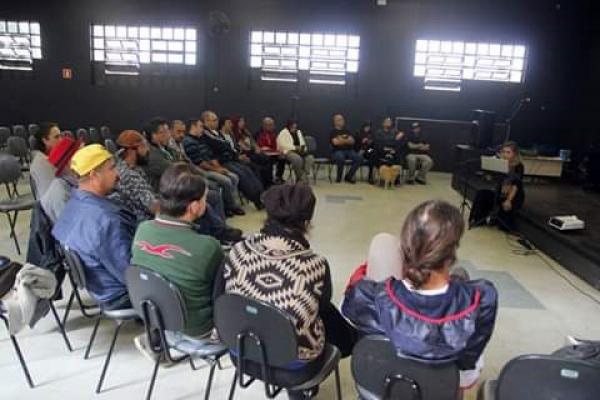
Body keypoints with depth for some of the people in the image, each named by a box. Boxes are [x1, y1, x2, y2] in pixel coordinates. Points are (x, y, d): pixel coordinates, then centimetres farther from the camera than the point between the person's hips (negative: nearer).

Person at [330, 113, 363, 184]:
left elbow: (352, 141, 7)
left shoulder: (347, 131, 20)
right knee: (341, 158, -39)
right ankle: (339, 178, -16)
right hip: (337, 151, -5)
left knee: (359, 158, -24)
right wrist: (347, 140, 0)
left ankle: (348, 176, -13)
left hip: (349, 150, 5)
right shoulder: (333, 132, 6)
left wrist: (342, 140, -6)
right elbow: (336, 142, -11)